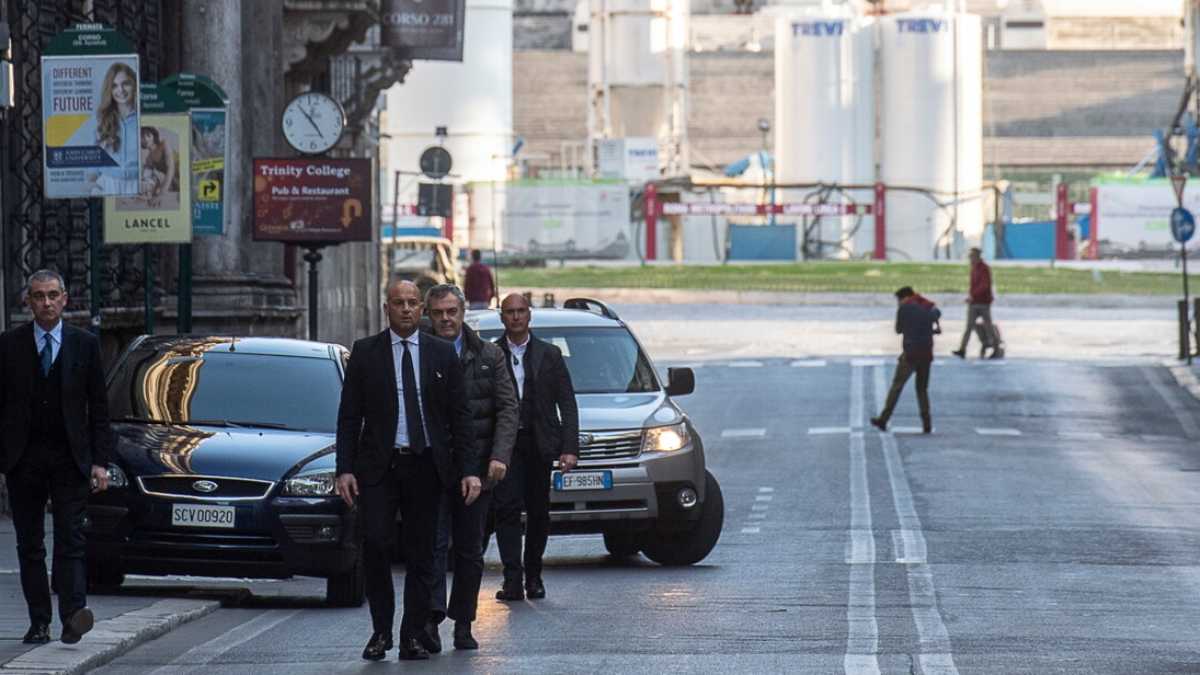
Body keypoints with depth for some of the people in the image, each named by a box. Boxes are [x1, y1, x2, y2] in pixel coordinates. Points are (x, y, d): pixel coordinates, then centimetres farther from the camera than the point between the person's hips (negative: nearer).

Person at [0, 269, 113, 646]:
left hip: (70, 459, -1)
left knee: (71, 541, -11)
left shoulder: (85, 345, 5)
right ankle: (39, 622, 9)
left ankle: (72, 616, -21)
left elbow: (99, 409, 5)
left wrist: (100, 462, -3)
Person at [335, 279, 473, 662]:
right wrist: (345, 469, -5)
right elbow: (349, 416, 4)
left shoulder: (442, 354, 7)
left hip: (425, 467, 1)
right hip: (378, 466, -1)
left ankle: (414, 638, 8)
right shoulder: (365, 353, 4)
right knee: (375, 544, -12)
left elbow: (459, 416, 7)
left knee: (420, 554, 3)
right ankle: (381, 632, 1)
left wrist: (468, 469, -1)